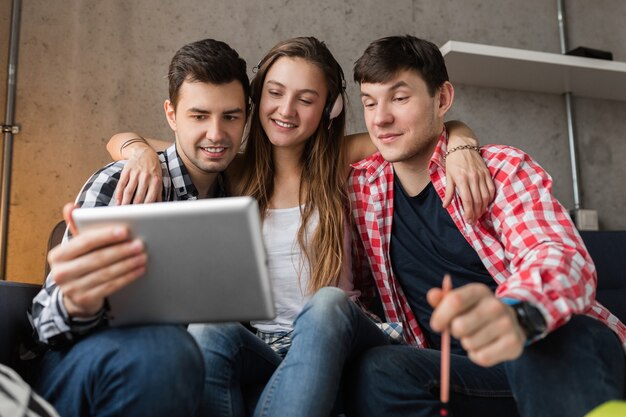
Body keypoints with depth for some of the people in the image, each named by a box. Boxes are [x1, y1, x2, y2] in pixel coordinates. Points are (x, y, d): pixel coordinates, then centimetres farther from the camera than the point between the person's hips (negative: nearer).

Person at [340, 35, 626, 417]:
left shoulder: (502, 168, -4)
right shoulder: (362, 185, 6)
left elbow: (563, 257, -22)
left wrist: (516, 315, -44)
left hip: (556, 356, -2)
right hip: (459, 377, 3)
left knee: (564, 337, -36)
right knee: (377, 370, -29)